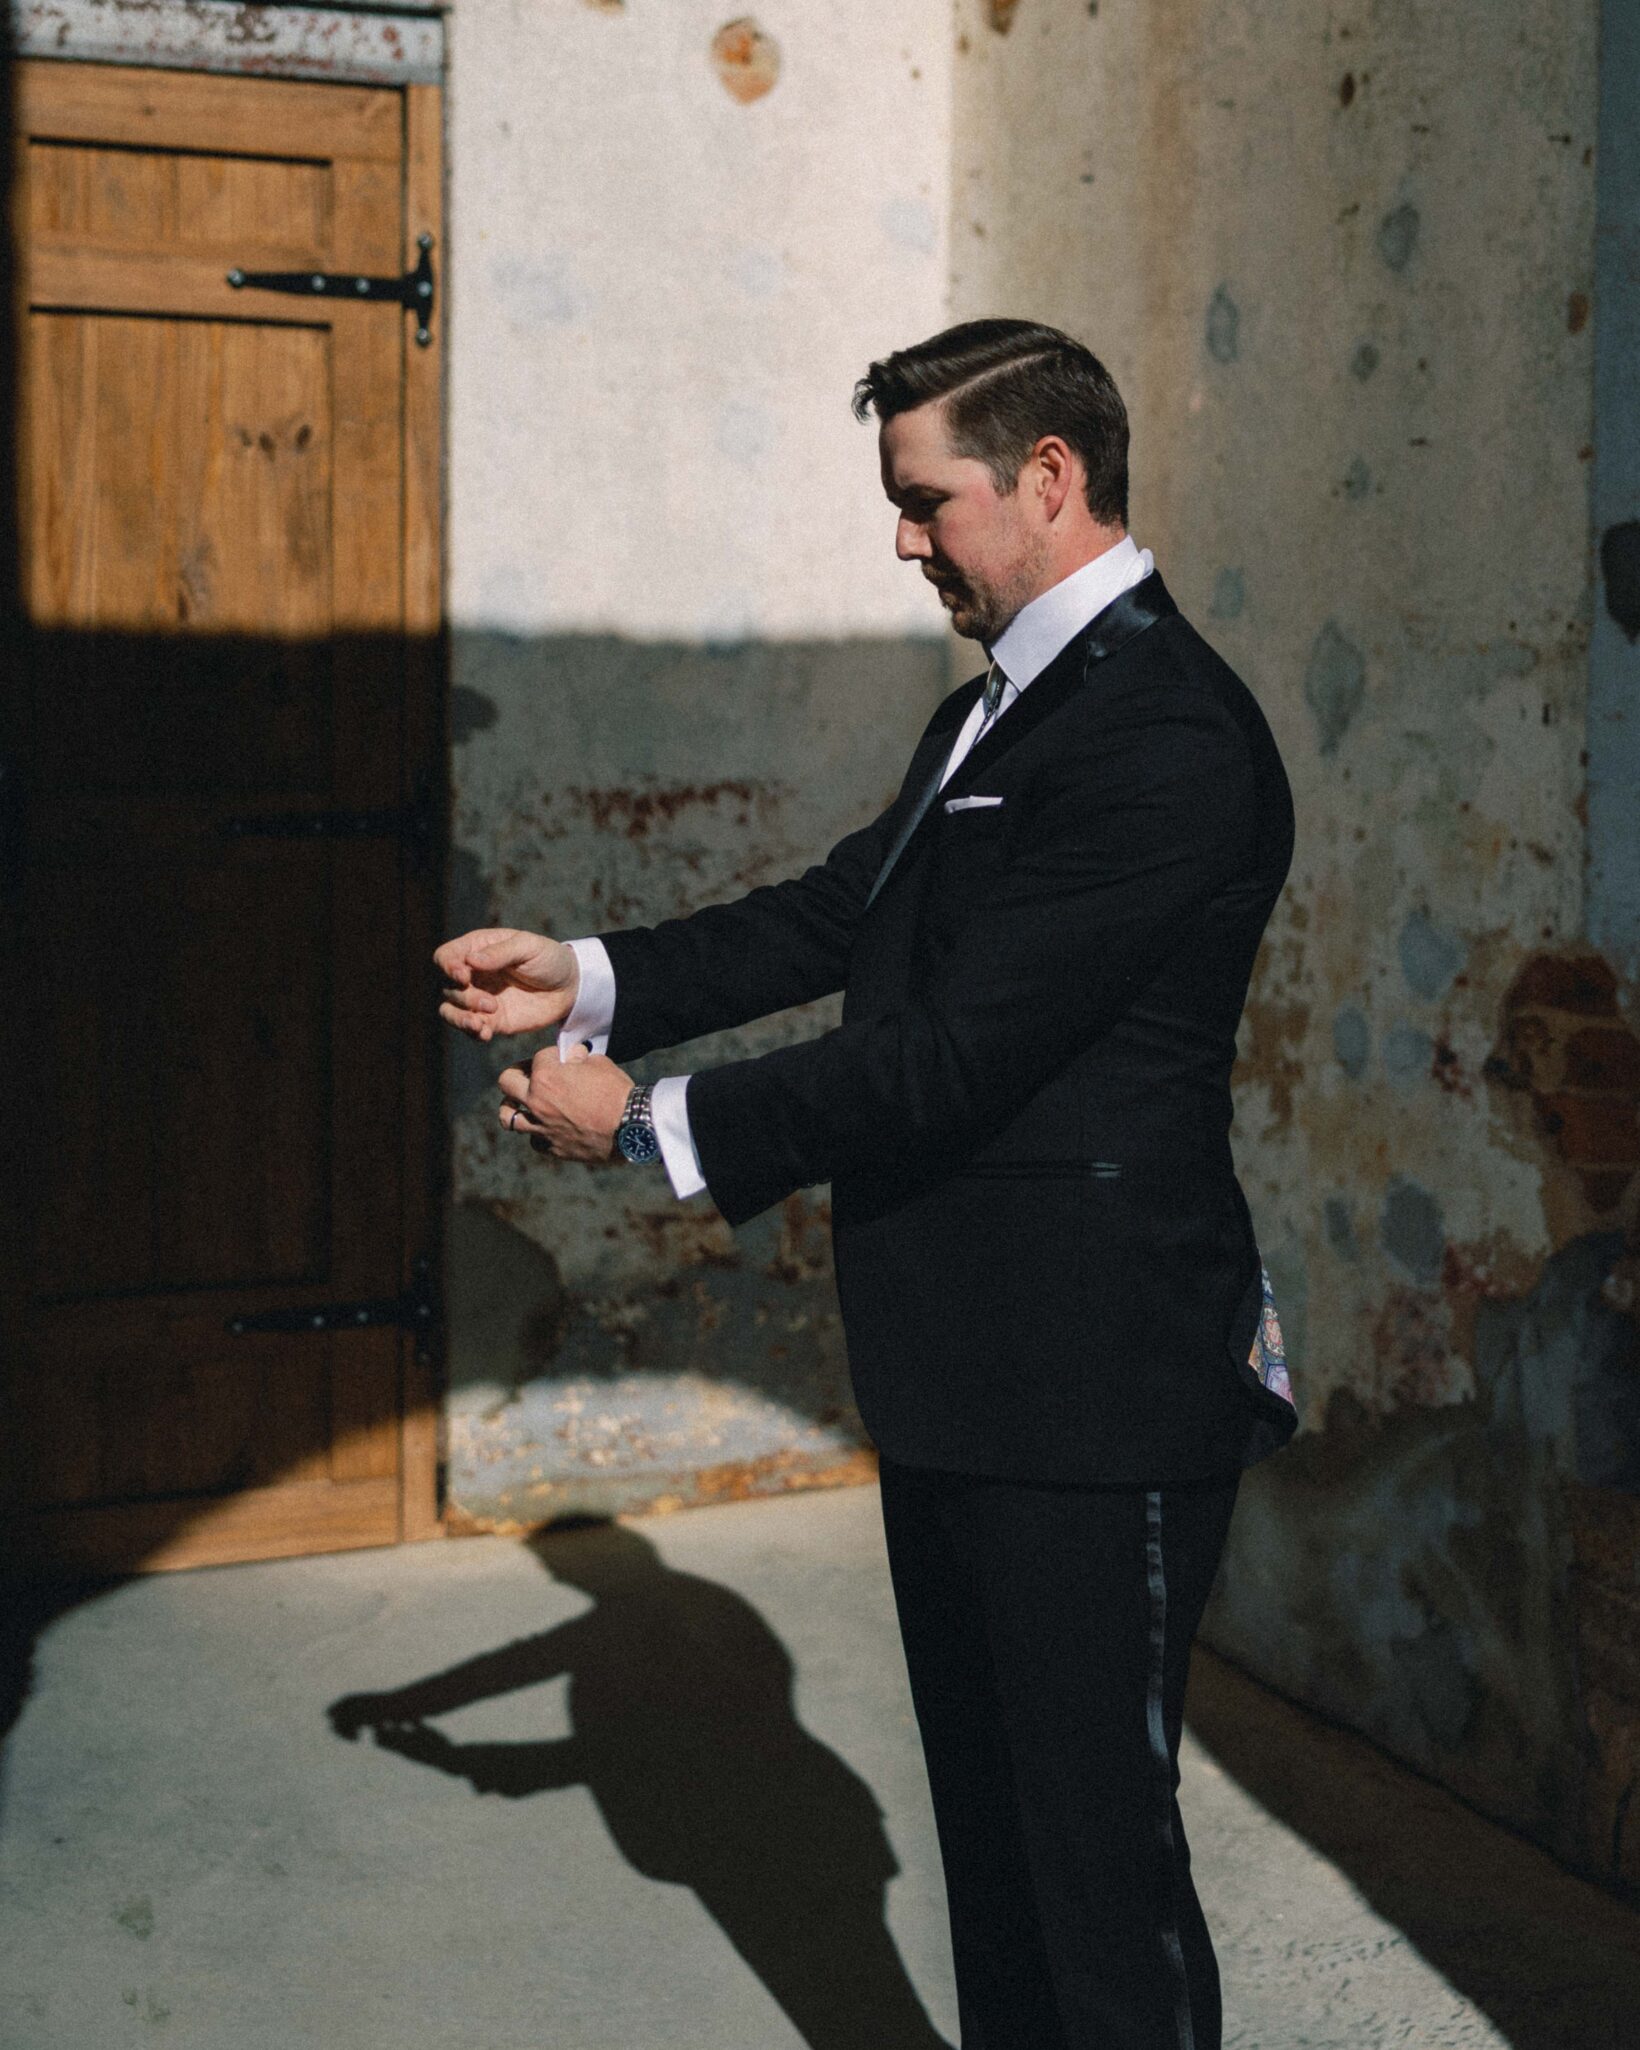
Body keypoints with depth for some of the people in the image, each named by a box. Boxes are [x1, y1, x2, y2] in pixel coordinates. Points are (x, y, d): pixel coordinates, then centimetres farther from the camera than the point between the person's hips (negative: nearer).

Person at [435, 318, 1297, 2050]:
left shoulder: (1166, 739, -21)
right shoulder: (992, 712, 13)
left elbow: (953, 1053, -23)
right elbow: (838, 915, 14)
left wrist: (650, 1123, -16)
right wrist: (587, 980, 3)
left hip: (1089, 1402, -10)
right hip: (958, 1384, 10)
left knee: (1100, 1852, 3)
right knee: (989, 1819, 23)